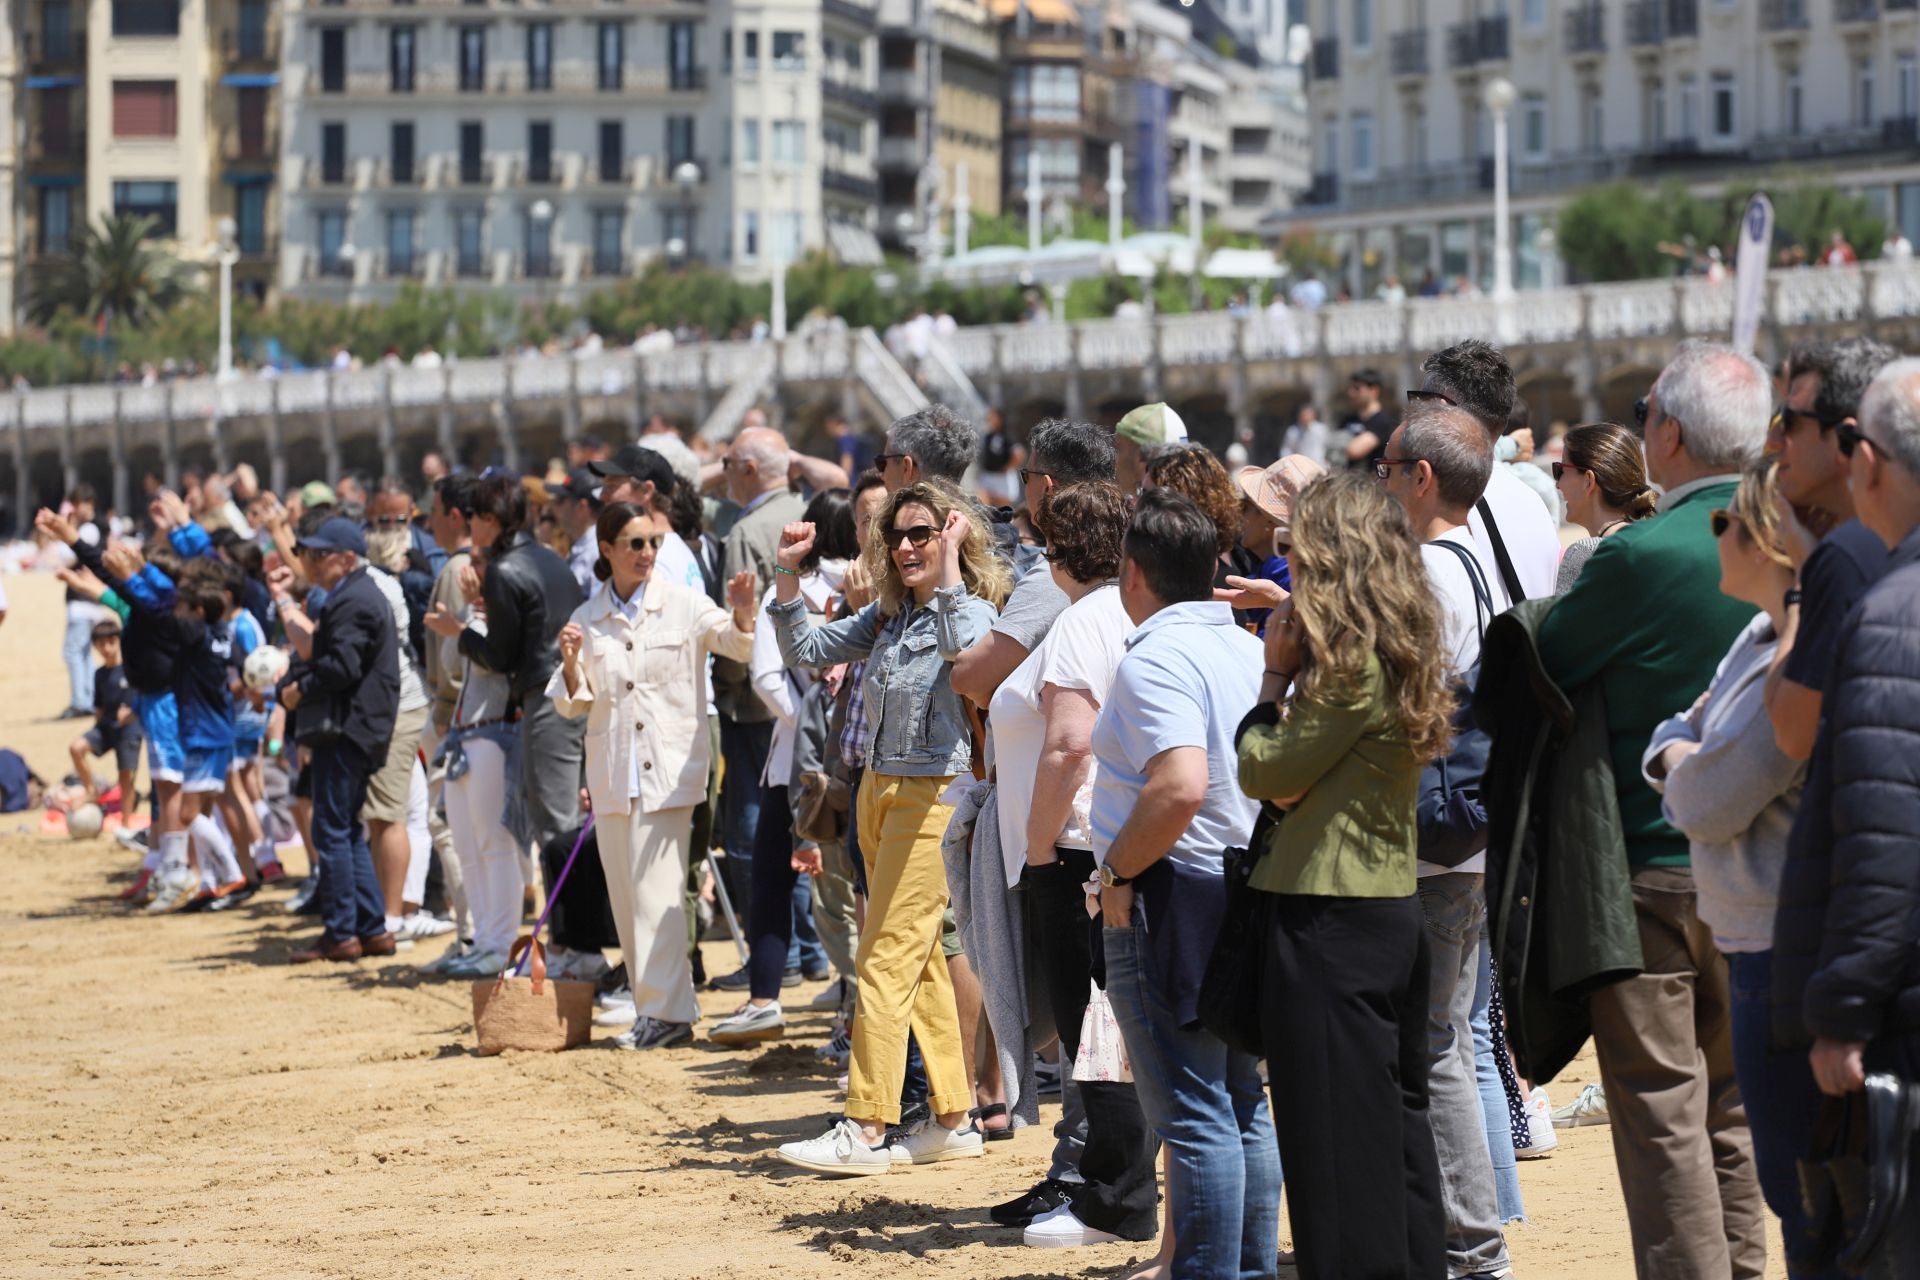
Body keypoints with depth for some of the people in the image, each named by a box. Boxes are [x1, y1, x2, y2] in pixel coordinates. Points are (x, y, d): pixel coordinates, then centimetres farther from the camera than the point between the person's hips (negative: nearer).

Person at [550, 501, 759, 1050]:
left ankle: (667, 1011, -10)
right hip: (611, 774, 4)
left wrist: (742, 613, -25)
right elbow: (571, 705, 10)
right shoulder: (588, 619, 8)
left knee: (657, 891, -11)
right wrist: (571, 663, -9)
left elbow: (737, 646, -5)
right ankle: (650, 1007, 14)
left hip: (668, 769, -4)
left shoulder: (682, 605, 0)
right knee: (625, 896, 6)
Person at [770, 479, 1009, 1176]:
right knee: (922, 963, 11)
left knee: (887, 962, -10)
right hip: (879, 793, 8)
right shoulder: (888, 615, 12)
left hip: (933, 797, -8)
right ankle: (953, 1119, 18)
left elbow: (965, 647, -34)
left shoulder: (971, 609, -10)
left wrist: (949, 562, -29)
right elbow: (806, 649, 17)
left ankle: (865, 1130, -9)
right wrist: (789, 574, 7)